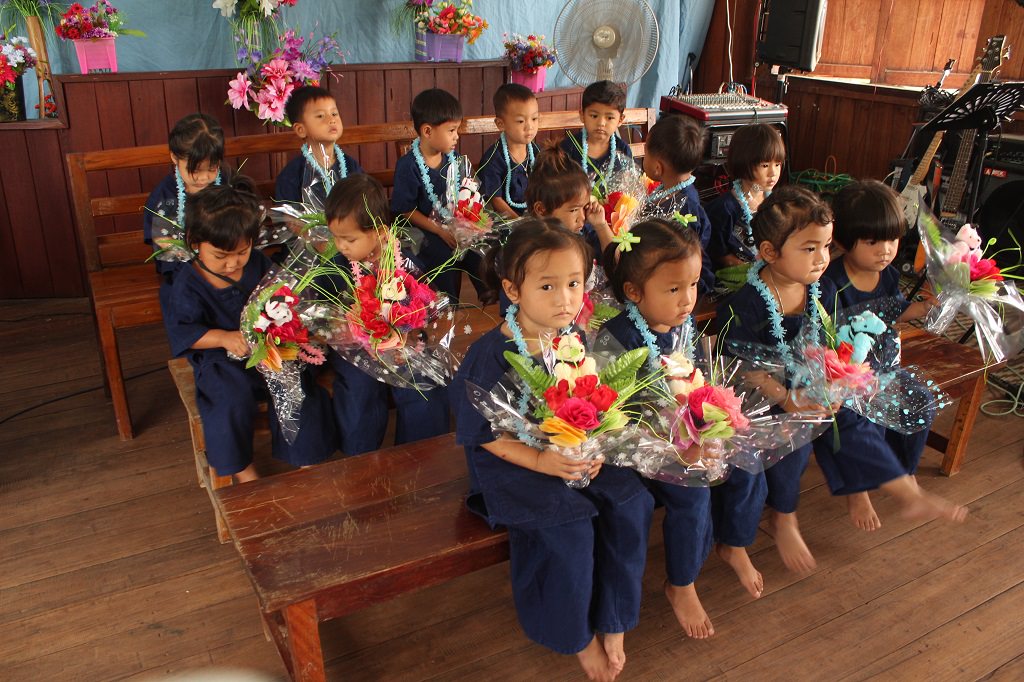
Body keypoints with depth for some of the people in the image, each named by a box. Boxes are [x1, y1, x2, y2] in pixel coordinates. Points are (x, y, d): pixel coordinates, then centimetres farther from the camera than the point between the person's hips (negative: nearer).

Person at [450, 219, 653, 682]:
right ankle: (577, 636, 5)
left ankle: (612, 622, 10)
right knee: (569, 531, -26)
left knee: (631, 506, -13)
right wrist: (541, 462, -23)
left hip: (576, 453, 6)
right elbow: (485, 435, -14)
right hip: (513, 463, -5)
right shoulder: (493, 353, -18)